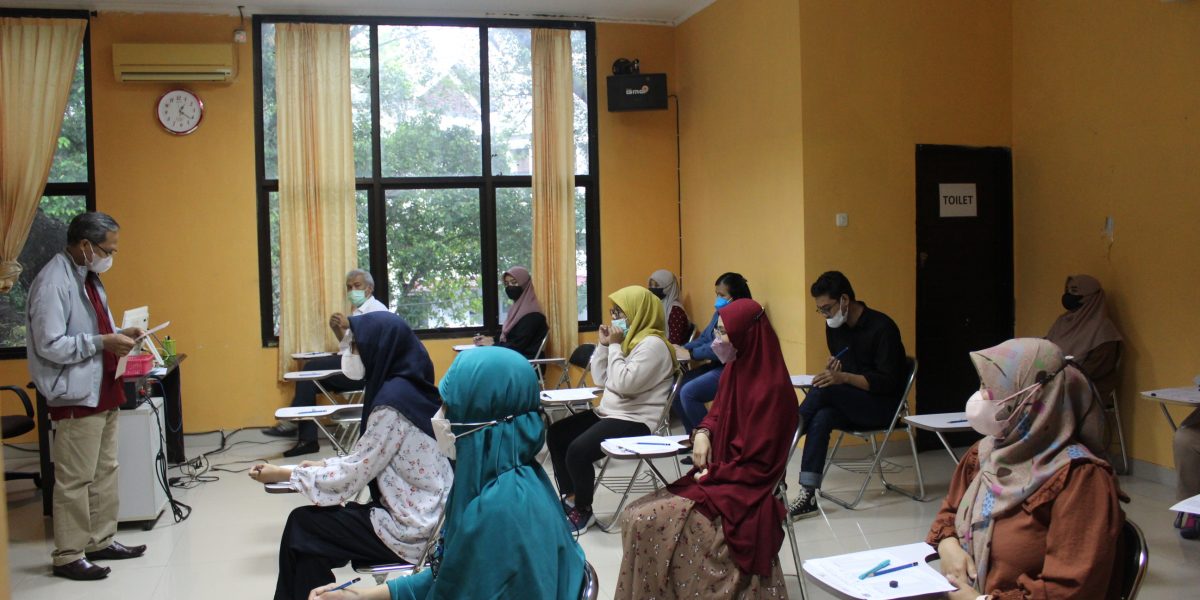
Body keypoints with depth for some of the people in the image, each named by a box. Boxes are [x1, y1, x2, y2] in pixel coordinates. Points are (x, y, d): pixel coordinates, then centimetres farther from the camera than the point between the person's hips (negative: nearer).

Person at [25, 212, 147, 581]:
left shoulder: (87, 277, 12)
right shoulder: (53, 282, -18)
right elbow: (50, 346, -23)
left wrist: (118, 333, 5)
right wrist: (103, 342, -20)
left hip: (103, 392, 10)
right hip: (76, 397, -10)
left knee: (105, 471, 16)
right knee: (75, 479, -1)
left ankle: (101, 541, 28)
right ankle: (68, 556, 10)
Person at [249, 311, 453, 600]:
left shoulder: (392, 402, -20)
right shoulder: (409, 387, 7)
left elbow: (352, 477, -16)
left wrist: (283, 474, -6)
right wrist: (326, 464, 12)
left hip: (412, 531, -8)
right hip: (424, 517, 8)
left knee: (302, 527, 3)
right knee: (315, 517, 14)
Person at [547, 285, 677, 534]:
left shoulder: (653, 344, -16)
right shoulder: (629, 339, 13)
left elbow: (624, 384, -25)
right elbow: (600, 379, 15)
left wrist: (615, 346, -17)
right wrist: (604, 345, 4)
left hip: (635, 422, -11)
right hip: (609, 412, 11)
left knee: (578, 451, -26)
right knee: (556, 434, 8)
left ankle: (583, 511, -4)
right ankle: (571, 498, 12)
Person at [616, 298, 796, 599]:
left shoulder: (770, 387, -20)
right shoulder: (735, 369, 6)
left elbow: (757, 464, -20)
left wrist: (711, 475, -11)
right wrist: (703, 433, -2)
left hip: (744, 492, -9)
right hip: (718, 477, 9)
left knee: (650, 523, -20)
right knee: (635, 516, -3)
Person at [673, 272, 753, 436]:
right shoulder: (720, 313, 12)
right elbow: (704, 339, 16)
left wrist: (690, 354, -19)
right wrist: (682, 349, -2)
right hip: (716, 366, 10)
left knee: (688, 392, -23)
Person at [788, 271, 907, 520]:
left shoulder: (882, 327, -15)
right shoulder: (834, 326, 6)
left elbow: (887, 382, -18)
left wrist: (844, 378, -30)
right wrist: (832, 369, -8)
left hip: (882, 407, -6)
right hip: (849, 405, 6)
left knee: (822, 391, -29)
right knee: (821, 418, -29)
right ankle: (808, 495, -36)